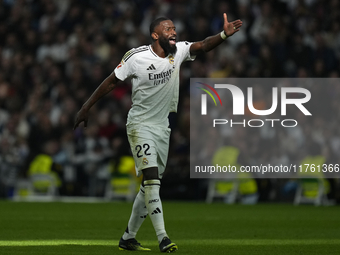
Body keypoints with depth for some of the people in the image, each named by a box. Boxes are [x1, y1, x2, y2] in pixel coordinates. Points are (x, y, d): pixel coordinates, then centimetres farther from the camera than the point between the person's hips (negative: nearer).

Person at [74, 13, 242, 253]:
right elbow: (111, 81, -4)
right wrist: (86, 107, 0)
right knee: (152, 178, -18)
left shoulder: (179, 51, -2)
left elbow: (202, 46, -20)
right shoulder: (136, 57, -14)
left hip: (162, 127, 6)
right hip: (140, 125, -6)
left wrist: (224, 35, -38)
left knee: (151, 185, 10)